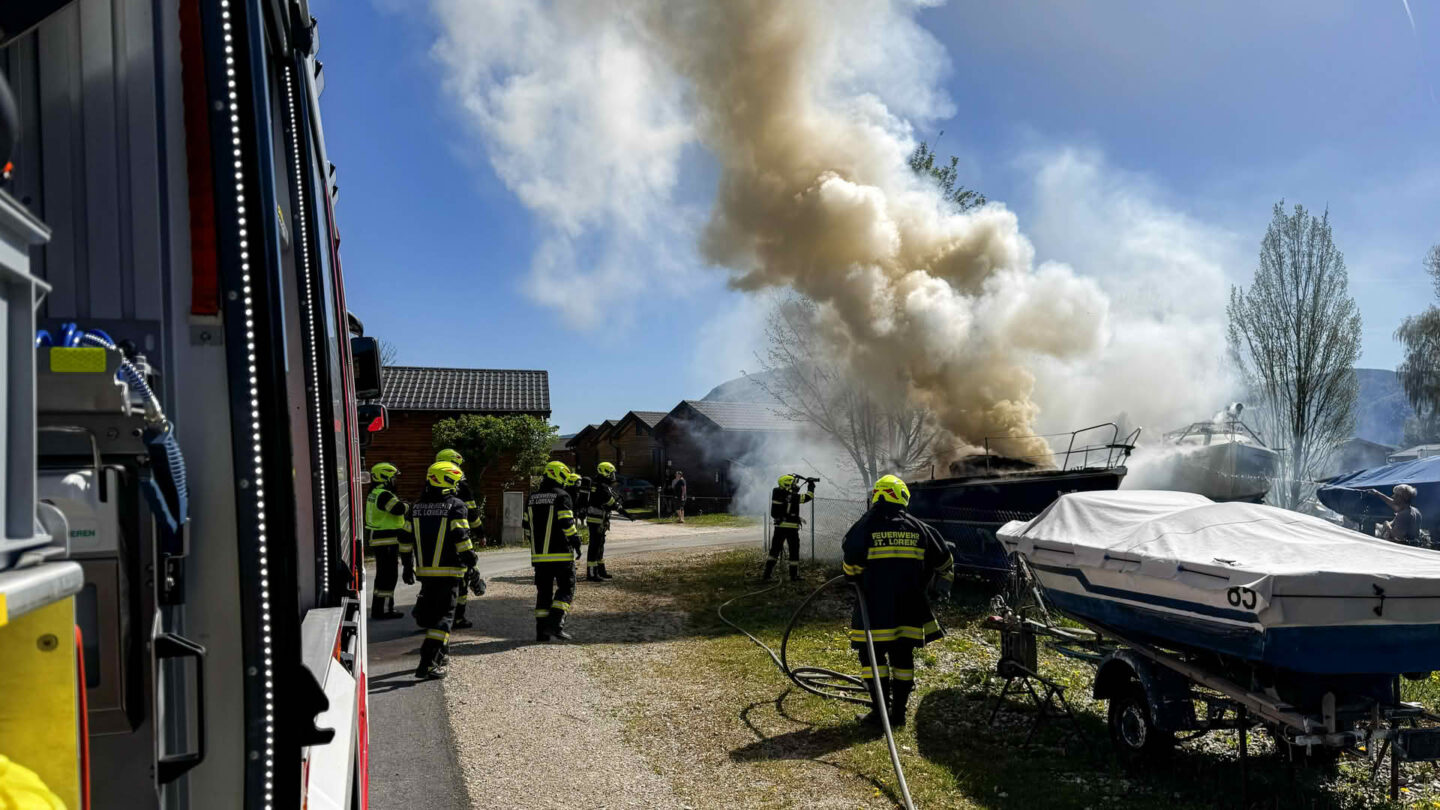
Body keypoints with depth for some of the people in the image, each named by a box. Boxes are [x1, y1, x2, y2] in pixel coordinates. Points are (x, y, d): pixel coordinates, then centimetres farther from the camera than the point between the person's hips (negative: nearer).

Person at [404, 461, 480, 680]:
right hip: (449, 572, -6)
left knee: (430, 612, 21)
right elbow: (461, 539, -16)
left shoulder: (416, 507, 9)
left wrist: (407, 566, 22)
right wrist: (471, 565, -10)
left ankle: (441, 653, 34)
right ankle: (428, 663, -9)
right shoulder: (455, 506, -9)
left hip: (425, 571, 6)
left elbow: (406, 538, 13)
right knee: (443, 616, -1)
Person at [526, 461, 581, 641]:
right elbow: (567, 524, -15)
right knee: (566, 588, 3)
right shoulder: (562, 496, -7)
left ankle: (541, 630, 10)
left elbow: (526, 525, 17)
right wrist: (576, 543, -7)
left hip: (539, 554, 6)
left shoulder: (532, 498, 13)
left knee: (543, 591, 12)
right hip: (561, 554, -6)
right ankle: (555, 624, -11)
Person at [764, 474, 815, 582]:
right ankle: (794, 576, 12)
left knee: (774, 550, 11)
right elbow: (808, 496, -7)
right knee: (794, 552, 7)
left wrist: (795, 479, 23)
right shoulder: (793, 497, -15)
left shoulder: (777, 493, 1)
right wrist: (811, 485, 7)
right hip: (791, 528, -5)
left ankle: (767, 574, 5)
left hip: (779, 527, 5)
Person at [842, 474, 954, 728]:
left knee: (873, 654, 4)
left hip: (876, 605, -4)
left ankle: (882, 710, 2)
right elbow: (943, 558, 17)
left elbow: (852, 562, -10)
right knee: (903, 656, 11)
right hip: (909, 607, 4)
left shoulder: (867, 525, -7)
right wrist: (944, 581, 36)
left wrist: (853, 578, 13)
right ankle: (899, 711, 16)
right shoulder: (918, 528, 8)